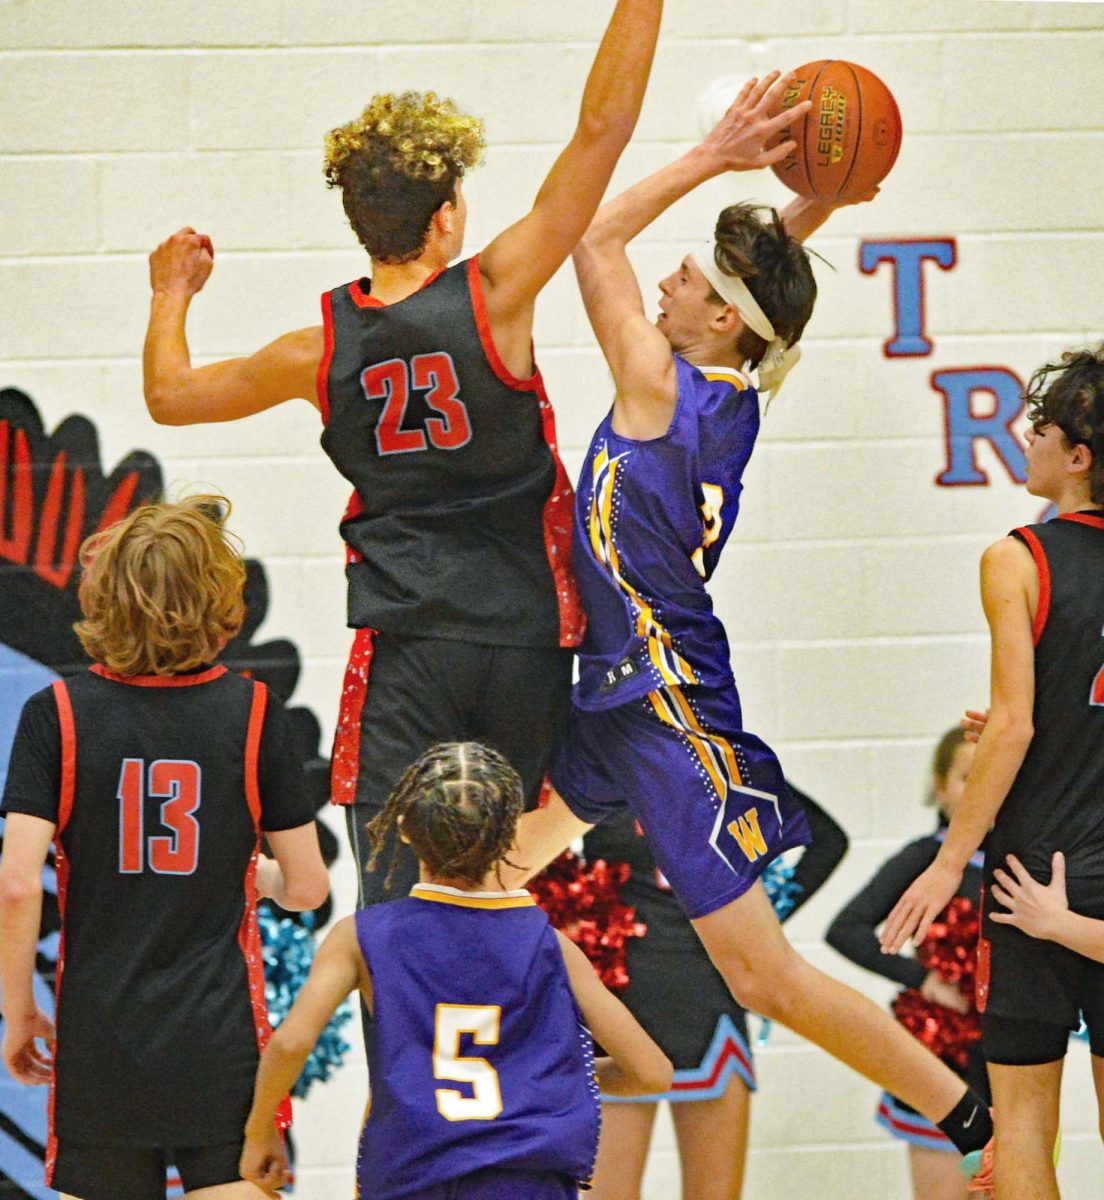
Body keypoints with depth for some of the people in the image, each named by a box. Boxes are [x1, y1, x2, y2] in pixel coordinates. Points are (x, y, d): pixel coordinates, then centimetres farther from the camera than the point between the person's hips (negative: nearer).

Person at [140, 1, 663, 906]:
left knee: (397, 894, -4)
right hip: (524, 637, 0)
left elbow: (171, 395, 15)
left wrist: (171, 296, 33)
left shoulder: (324, 348, -2)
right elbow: (603, 128, -13)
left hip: (404, 648, 0)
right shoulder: (493, 297, -10)